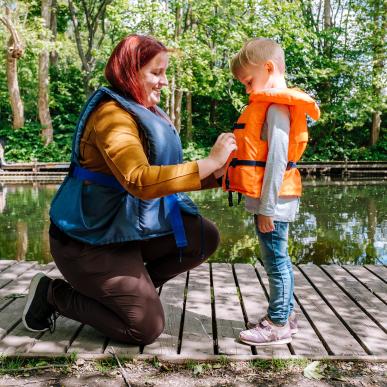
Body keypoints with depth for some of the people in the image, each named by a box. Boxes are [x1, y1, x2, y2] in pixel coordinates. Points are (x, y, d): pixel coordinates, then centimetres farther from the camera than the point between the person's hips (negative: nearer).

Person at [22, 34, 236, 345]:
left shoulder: (150, 114, 9)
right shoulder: (111, 114, -22)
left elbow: (164, 175, 8)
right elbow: (140, 181, -37)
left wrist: (216, 175, -6)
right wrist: (210, 162, -32)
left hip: (130, 226, 9)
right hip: (91, 238, -9)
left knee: (204, 238, -1)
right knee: (147, 329, -6)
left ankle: (136, 286, 12)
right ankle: (53, 294, 8)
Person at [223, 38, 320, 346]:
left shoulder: (276, 107, -15)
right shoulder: (274, 104, 15)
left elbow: (277, 160, -21)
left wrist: (267, 206, -20)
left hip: (273, 201, -10)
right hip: (269, 200, 10)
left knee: (276, 259, -1)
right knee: (277, 258, 17)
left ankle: (279, 324, 10)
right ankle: (286, 314, 30)